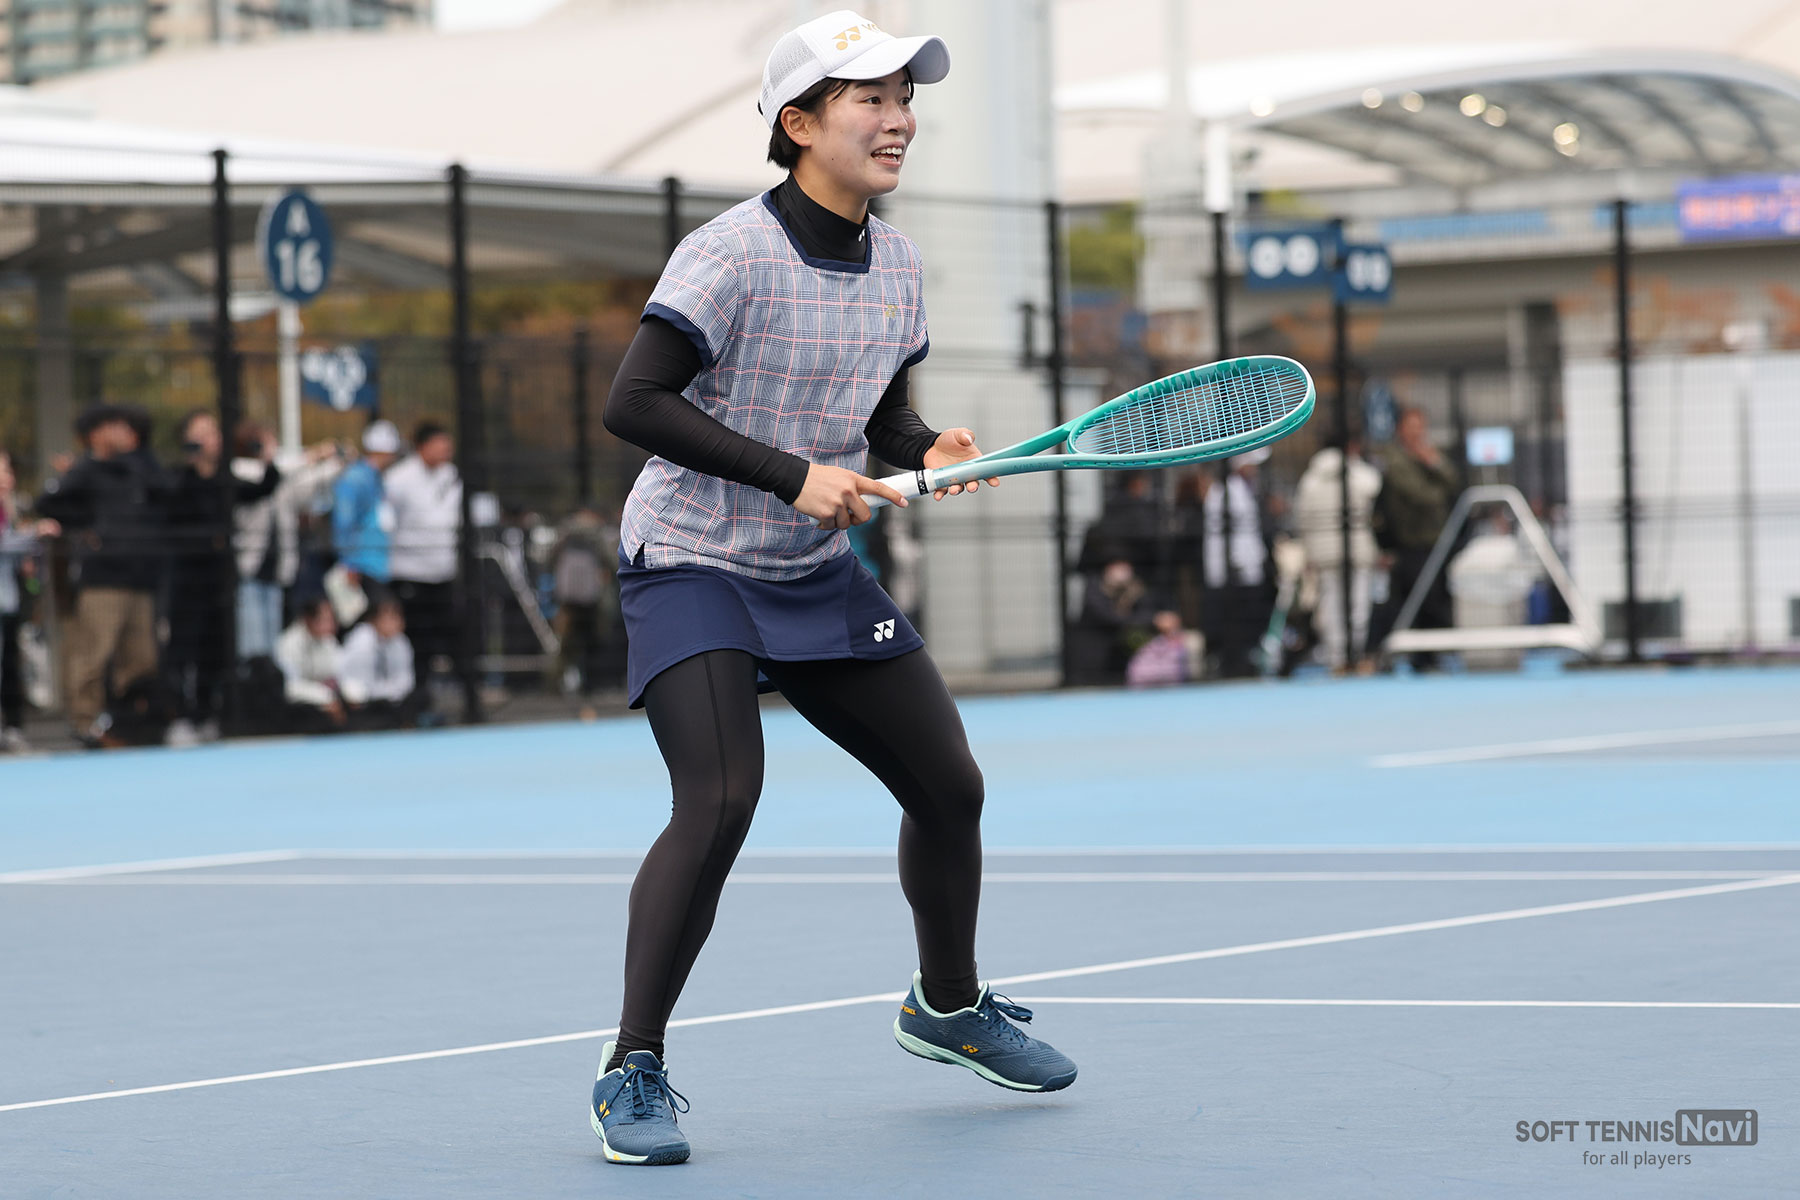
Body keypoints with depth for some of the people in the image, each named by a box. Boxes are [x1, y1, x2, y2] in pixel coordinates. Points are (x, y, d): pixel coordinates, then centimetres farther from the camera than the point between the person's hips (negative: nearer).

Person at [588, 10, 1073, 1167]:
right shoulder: (732, 253, -19)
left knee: (950, 787, 9)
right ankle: (633, 1071, -12)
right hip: (694, 564, -7)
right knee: (720, 800, -24)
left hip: (822, 572, 7)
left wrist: (931, 450, -8)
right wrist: (793, 476, -28)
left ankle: (949, 1005, 35)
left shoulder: (895, 261, 4)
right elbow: (634, 403, -24)